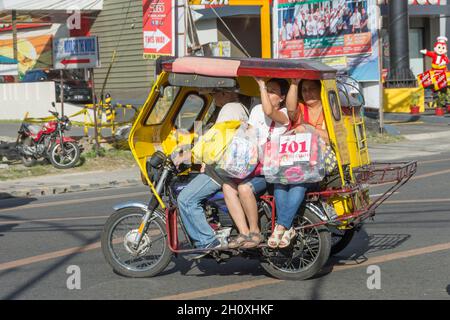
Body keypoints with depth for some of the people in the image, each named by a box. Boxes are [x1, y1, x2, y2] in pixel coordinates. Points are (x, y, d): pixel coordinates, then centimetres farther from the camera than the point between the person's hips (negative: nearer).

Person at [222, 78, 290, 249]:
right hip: (253, 165, 7)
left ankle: (255, 231, -14)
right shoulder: (257, 110, 14)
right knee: (228, 185, -20)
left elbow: (269, 111, -29)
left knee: (244, 188, -32)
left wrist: (261, 84, -23)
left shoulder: (284, 115, -6)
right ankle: (244, 233, -20)